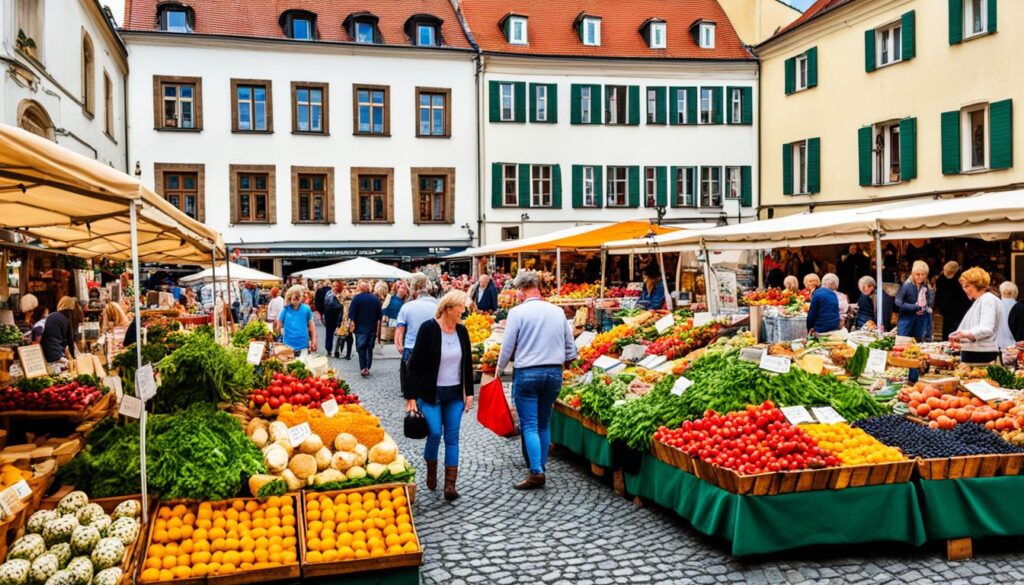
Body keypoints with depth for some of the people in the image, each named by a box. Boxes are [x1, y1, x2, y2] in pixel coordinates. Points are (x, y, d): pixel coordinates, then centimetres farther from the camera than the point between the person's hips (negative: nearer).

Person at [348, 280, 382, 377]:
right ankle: (368, 368, 11)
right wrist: (377, 329, 14)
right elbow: (379, 316, 7)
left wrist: (351, 325, -1)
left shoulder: (357, 298, -9)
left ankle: (363, 368, -4)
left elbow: (352, 314, -11)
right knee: (370, 348, 13)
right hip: (373, 329, 3)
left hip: (361, 329, -3)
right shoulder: (376, 299, 3)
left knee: (361, 348, 3)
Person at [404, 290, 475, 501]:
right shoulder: (428, 329, -11)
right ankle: (431, 470, 19)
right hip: (430, 393, -5)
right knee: (435, 433, -11)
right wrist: (411, 396, -12)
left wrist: (469, 393, 10)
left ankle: (450, 484, 5)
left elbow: (467, 363, 13)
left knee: (452, 437, 1)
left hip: (454, 394, 5)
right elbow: (415, 363, -10)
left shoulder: (462, 331, 5)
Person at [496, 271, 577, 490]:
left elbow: (507, 346, -5)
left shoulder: (518, 312, -9)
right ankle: (541, 467, 20)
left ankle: (536, 472, -9)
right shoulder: (558, 312, 5)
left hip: (527, 373, -5)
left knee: (529, 425, -1)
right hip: (554, 373, 5)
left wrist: (499, 369, 11)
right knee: (544, 424, 15)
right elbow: (570, 347, 9)